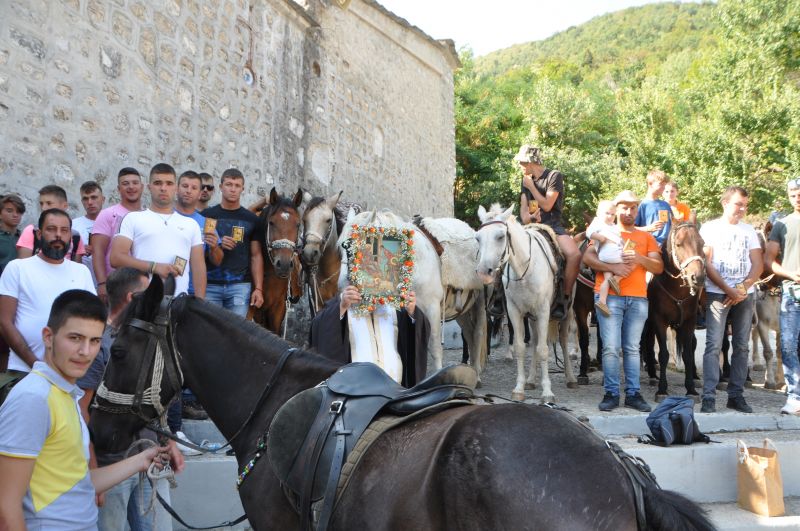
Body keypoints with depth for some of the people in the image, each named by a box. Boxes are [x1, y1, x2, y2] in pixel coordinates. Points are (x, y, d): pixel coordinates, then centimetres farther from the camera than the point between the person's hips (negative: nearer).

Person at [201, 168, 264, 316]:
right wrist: (214, 247, -15)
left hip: (240, 284, 0)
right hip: (210, 285, 0)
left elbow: (256, 256, 6)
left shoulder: (251, 219, 8)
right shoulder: (206, 216, 7)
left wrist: (258, 288, -4)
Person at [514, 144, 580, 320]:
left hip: (553, 225, -5)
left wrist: (531, 187, -5)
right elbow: (523, 207, 11)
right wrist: (527, 218, -11)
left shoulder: (554, 176, 0)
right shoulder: (526, 180, 18)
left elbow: (547, 205, -7)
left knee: (574, 254, -31)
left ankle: (564, 299, -19)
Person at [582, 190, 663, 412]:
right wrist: (612, 267, -19)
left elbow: (658, 267, 8)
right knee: (611, 347, -5)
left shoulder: (646, 237, 17)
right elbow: (588, 257, -6)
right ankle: (611, 393, 3)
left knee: (632, 348, 7)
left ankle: (633, 393, 13)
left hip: (638, 299, 2)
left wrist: (640, 258, -11)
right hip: (610, 297, -2)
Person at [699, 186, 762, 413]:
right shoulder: (710, 228, 4)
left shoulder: (749, 231, 14)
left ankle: (736, 395, 11)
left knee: (742, 346, 5)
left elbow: (758, 265, 7)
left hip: (745, 295, 4)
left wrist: (742, 289, -9)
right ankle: (709, 397, -10)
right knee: (714, 346, -9)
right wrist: (728, 290, -10)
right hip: (717, 293, -4)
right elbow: (706, 264, -4)